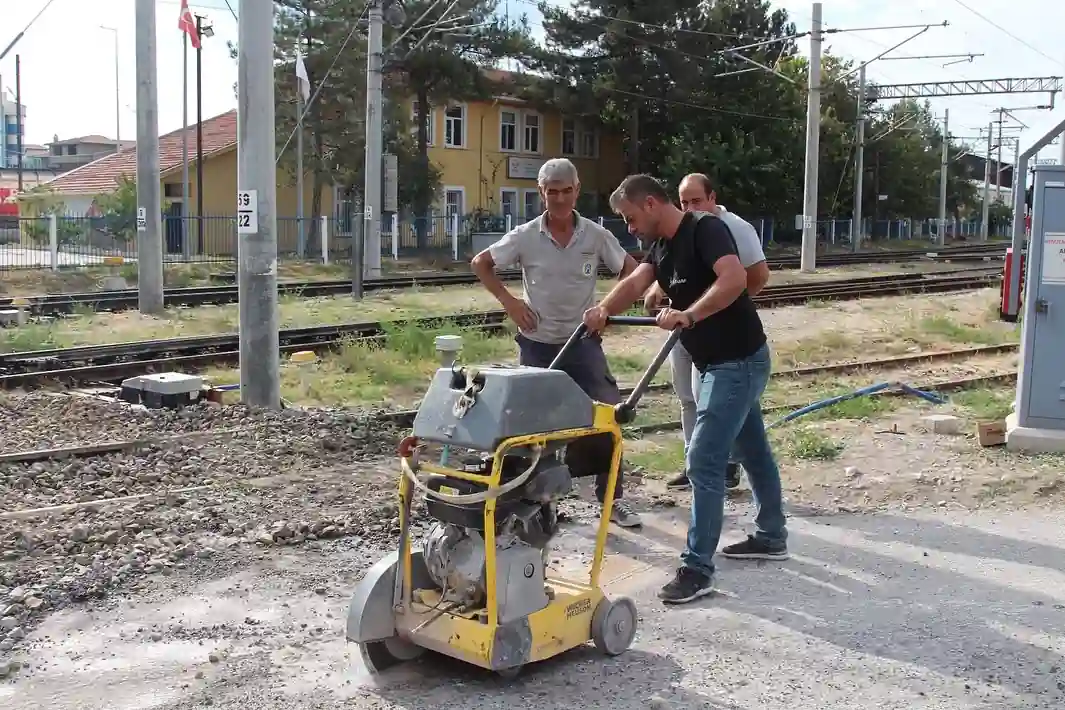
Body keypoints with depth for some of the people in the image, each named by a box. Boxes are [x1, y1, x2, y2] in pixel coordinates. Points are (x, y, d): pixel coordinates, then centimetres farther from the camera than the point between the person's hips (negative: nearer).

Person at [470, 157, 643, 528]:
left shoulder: (596, 235, -5)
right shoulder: (526, 236, -7)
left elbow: (631, 270, 5)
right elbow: (480, 263, 3)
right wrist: (508, 300, -6)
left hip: (582, 341, 1)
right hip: (537, 343, 0)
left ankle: (612, 498, 9)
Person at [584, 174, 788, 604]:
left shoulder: (705, 229, -18)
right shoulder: (661, 245, 9)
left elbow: (735, 279, -33)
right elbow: (636, 283, -6)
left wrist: (688, 314, -43)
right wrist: (605, 309, -25)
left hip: (738, 362, -10)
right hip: (718, 362, 10)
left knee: (704, 461, -11)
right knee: (753, 452, 21)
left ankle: (697, 568, -6)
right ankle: (771, 537, 37)